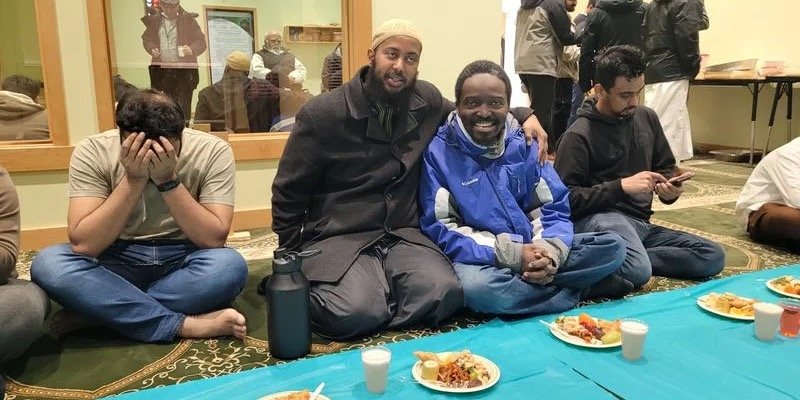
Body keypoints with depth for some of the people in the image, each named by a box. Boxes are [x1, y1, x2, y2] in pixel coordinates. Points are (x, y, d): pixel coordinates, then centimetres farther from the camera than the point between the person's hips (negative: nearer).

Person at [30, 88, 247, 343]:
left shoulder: (213, 151, -15)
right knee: (48, 264, -27)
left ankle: (95, 313, -20)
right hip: (118, 262, 1)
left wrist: (169, 180, -28)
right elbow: (83, 244, -19)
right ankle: (186, 325, -27)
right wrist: (133, 180, -26)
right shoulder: (92, 152, -13)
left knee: (230, 265, -33)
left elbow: (214, 239, -20)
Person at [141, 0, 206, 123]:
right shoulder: (154, 19, 7)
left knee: (183, 106, -4)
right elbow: (147, 38, 18)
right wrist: (151, 48, -3)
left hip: (184, 69, -3)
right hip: (162, 69, 3)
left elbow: (201, 41, -2)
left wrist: (192, 49, -21)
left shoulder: (188, 19, -2)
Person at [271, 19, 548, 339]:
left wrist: (523, 115, 8)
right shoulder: (322, 114, -8)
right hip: (337, 238, -3)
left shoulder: (427, 100, 4)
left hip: (403, 235, 4)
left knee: (445, 294, -26)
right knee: (357, 312, -31)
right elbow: (288, 194, 0)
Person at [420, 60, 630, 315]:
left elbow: (555, 206, 5)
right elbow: (440, 229, -12)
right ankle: (579, 285, -15)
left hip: (534, 251, 3)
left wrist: (550, 252, -18)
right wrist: (512, 254, -21)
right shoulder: (438, 151, -7)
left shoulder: (523, 143, 5)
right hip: (482, 257, -3)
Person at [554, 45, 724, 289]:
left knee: (713, 257, -9)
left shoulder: (647, 118, 12)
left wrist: (670, 189, -1)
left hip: (640, 224, 8)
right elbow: (566, 198, -13)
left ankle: (626, 255, -10)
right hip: (599, 219, -8)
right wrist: (621, 186, -19)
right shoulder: (579, 135, -8)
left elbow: (666, 168, 23)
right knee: (637, 271, -36)